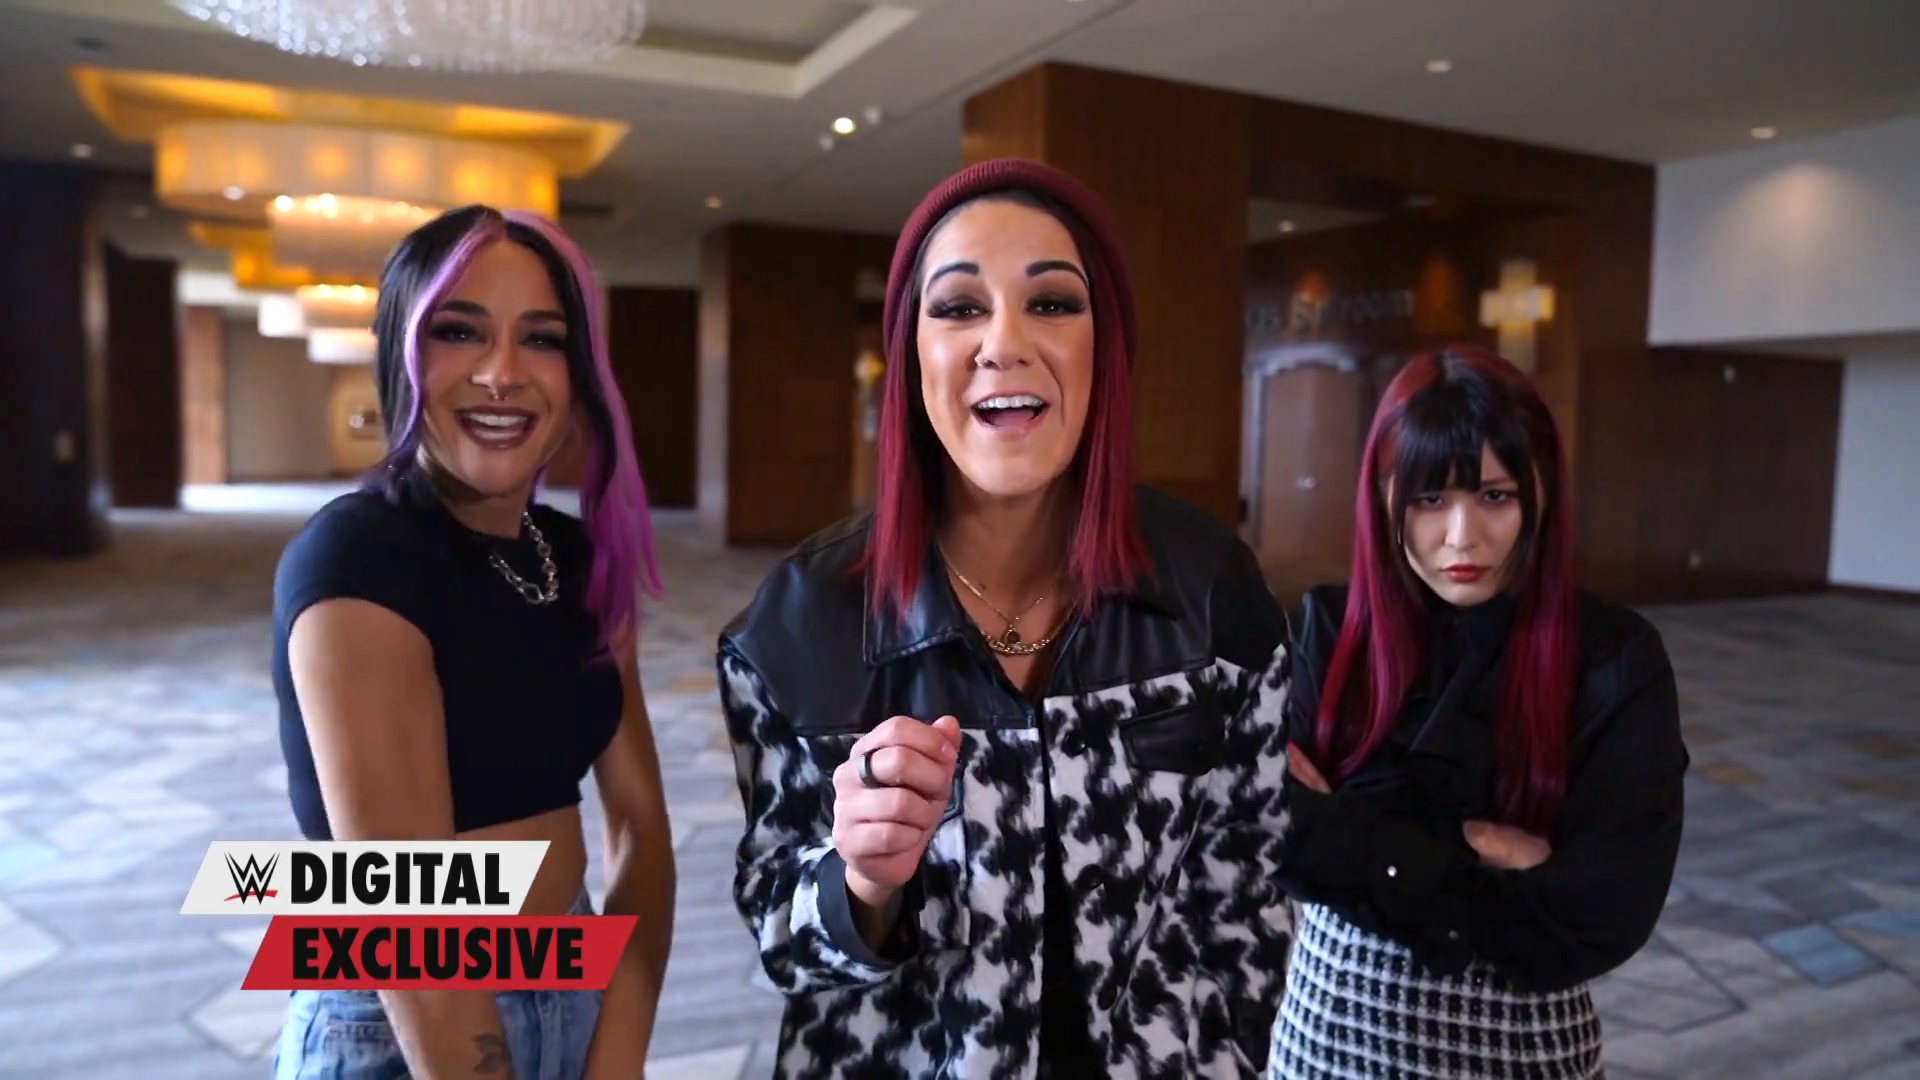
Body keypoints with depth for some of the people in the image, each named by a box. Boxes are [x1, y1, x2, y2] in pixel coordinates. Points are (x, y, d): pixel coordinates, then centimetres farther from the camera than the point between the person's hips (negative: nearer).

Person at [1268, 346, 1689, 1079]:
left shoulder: (1616, 662, -12)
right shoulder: (1326, 631, -7)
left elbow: (1597, 919, -16)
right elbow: (1273, 831, -15)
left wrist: (1353, 838, -17)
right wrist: (1474, 847, -19)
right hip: (1331, 1020, 2)